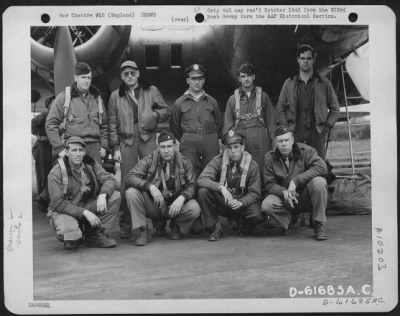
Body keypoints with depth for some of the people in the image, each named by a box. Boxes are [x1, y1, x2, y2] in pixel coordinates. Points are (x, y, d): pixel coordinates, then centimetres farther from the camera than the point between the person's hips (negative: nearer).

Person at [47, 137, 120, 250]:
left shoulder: (90, 164, -3)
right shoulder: (56, 172, -17)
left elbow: (109, 179, -8)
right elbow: (58, 203, -22)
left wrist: (103, 195, -31)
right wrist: (84, 213, -29)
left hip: (87, 206, 5)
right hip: (63, 211, -5)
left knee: (115, 196, -15)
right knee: (70, 231, -39)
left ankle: (95, 234, -7)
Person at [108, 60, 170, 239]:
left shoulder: (151, 91, 10)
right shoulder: (116, 96, 10)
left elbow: (166, 110, 12)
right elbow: (112, 123, 8)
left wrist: (155, 114, -9)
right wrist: (115, 148, 0)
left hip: (148, 139, 0)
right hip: (126, 142, 0)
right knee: (127, 183, -1)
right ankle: (125, 225, 6)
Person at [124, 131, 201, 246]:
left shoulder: (184, 162, -3)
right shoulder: (149, 161, -8)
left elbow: (191, 185, -4)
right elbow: (129, 178, -18)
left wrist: (181, 198, -26)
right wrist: (150, 187, -33)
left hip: (174, 206, 1)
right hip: (152, 205, -1)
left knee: (194, 208, -28)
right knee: (131, 192, -26)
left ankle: (176, 226, 9)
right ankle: (143, 231, -10)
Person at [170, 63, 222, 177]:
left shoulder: (212, 101, 11)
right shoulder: (180, 103, 8)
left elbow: (219, 123, 17)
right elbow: (174, 126, 14)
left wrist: (214, 138, 12)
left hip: (210, 144, 1)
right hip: (188, 145, -1)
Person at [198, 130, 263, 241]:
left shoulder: (252, 165, -6)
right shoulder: (218, 161, -6)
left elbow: (254, 193, -8)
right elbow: (201, 179, -19)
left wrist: (241, 202, -29)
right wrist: (221, 187, -36)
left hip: (242, 203, 0)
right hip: (222, 202, 1)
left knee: (256, 215, -31)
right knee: (203, 192, -27)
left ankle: (240, 222, 8)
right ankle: (215, 228, -10)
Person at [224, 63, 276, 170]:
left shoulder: (263, 96, 8)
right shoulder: (233, 99, 9)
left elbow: (271, 122, 7)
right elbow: (228, 125, 9)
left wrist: (274, 142, 1)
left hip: (260, 142, 0)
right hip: (239, 142, 1)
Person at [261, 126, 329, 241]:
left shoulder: (305, 150, -10)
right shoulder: (270, 157, -3)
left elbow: (321, 167, -26)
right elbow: (269, 184, -5)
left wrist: (296, 181, -32)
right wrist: (284, 192, -28)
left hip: (306, 197, -1)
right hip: (285, 198, 2)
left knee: (319, 182, -33)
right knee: (266, 205, -28)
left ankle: (319, 225, -17)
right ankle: (290, 219, 6)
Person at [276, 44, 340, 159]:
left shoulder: (324, 83, 8)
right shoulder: (289, 83, 10)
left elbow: (335, 108, 13)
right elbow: (280, 108, 14)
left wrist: (327, 126, 3)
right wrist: (286, 127, 4)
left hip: (317, 135, 0)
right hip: (295, 135, 0)